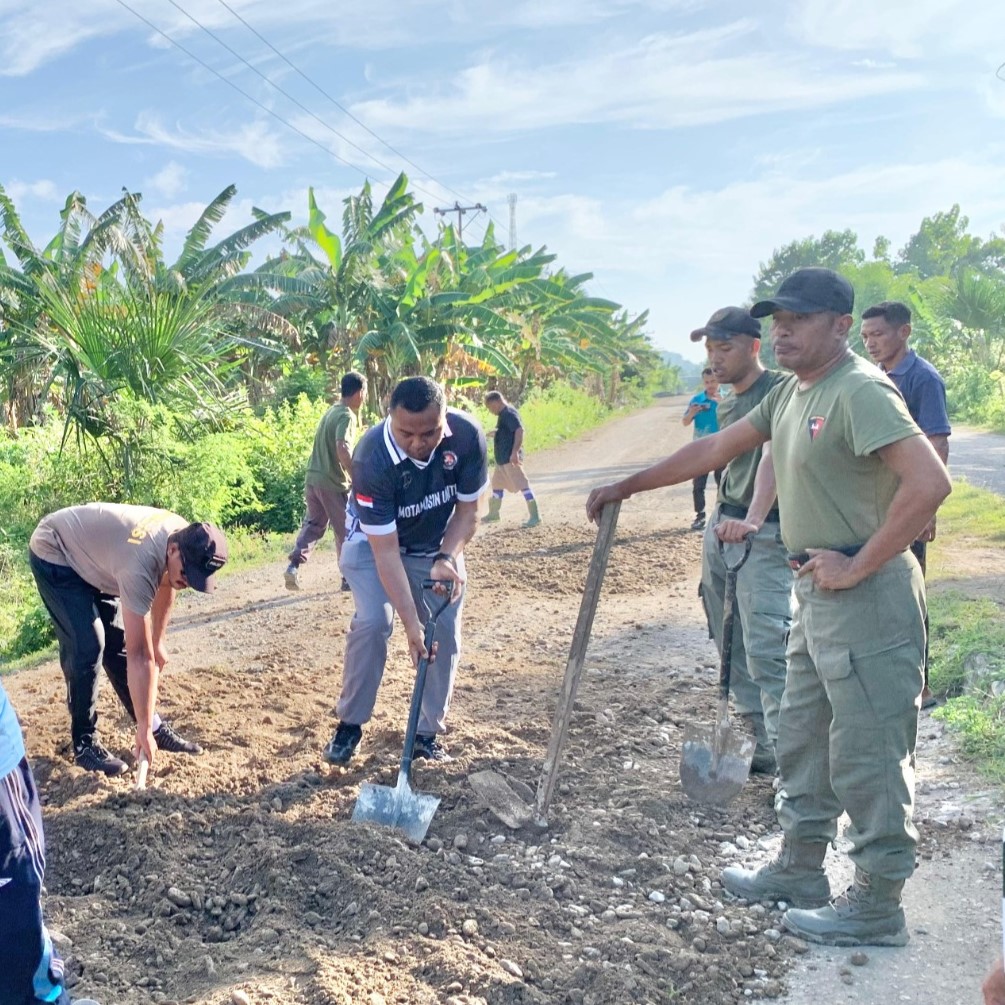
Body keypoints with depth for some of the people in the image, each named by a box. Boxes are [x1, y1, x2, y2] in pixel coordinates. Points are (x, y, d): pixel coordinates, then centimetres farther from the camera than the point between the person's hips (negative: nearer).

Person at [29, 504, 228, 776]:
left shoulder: (186, 537, -18)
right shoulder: (140, 565, -41)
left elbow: (166, 584, 7)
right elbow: (139, 656, -37)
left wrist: (158, 642, 13)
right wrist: (143, 728, -32)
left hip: (91, 555, 8)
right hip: (54, 553, -8)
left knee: (118, 643, 5)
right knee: (87, 646, -17)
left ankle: (156, 727, 13)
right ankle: (84, 744, -3)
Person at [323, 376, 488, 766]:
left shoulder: (468, 436, -29)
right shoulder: (372, 459, -37)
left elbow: (467, 510, -13)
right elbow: (386, 549, -34)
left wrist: (447, 558, -30)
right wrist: (411, 623, -36)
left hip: (438, 545, 3)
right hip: (374, 541, -3)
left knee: (446, 631, -5)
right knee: (372, 622, -22)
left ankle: (428, 732, 10)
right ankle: (350, 723, -2)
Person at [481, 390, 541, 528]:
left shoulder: (509, 413, -16)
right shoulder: (504, 414, 16)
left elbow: (519, 430, -27)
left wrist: (515, 452, -32)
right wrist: (494, 433, 18)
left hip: (510, 458, -11)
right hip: (502, 458, 11)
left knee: (522, 484, -10)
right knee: (497, 484, 21)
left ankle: (534, 515, -9)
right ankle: (493, 513, 35)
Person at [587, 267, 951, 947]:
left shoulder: (861, 391, -18)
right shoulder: (790, 394, 12)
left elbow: (931, 483, -28)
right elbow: (715, 450, 19)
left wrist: (857, 567, -22)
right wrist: (628, 486, 19)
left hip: (866, 596, -10)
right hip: (817, 592, 10)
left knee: (868, 754, 1)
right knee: (804, 737, 19)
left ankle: (877, 907, 16)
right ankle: (801, 869, 34)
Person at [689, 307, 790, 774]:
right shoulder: (726, 403, 16)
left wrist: (752, 519, -37)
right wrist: (717, 525, 19)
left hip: (764, 535, -9)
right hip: (721, 527, 9)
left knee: (765, 649, -14)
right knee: (732, 647, 11)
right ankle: (760, 743, 21)